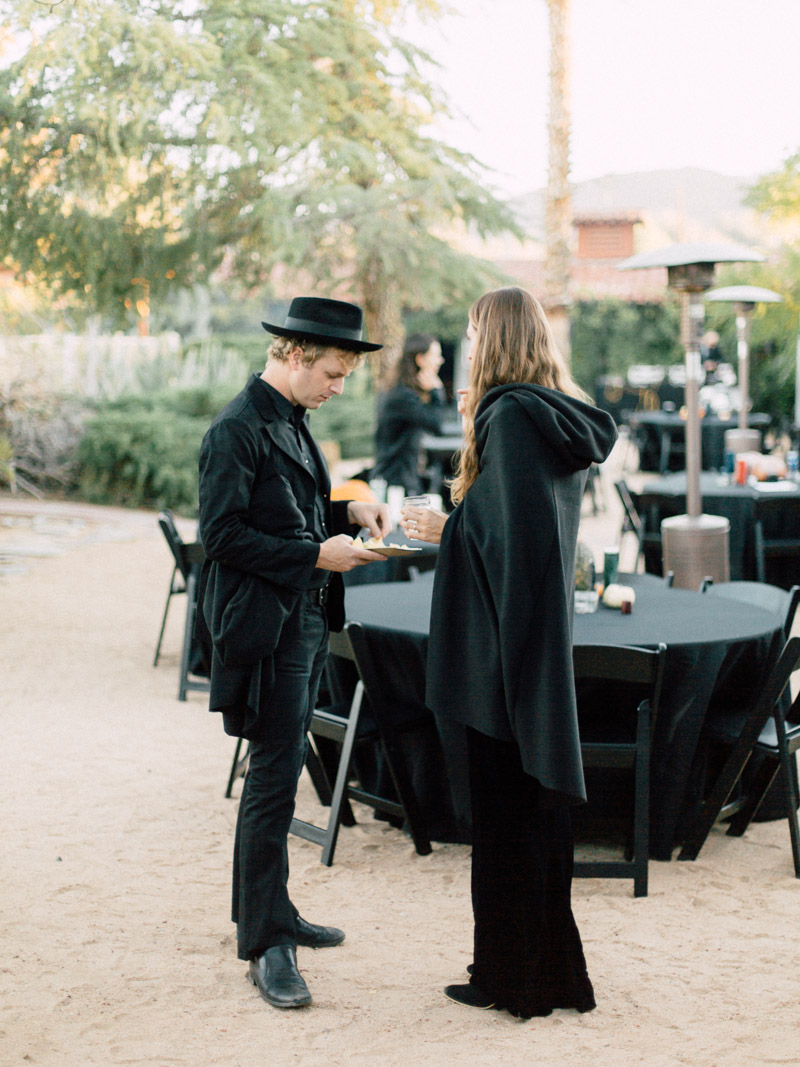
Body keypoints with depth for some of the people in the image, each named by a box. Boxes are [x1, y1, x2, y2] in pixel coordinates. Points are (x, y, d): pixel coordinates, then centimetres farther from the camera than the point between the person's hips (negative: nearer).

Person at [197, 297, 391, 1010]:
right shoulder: (238, 429, -15)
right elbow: (223, 534, -19)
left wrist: (350, 511, 7)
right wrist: (317, 554, -18)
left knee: (278, 770, 17)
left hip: (306, 619, 10)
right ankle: (265, 943, 0)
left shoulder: (291, 421, 14)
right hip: (264, 624, -9)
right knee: (275, 777, -7)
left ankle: (267, 909, 29)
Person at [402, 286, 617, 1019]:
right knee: (540, 797, 16)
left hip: (507, 638, -9)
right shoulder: (563, 419, 10)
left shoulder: (510, 417, -17)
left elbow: (507, 531, -22)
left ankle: (515, 978, 12)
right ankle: (552, 970, 26)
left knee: (507, 803, 1)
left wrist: (446, 529, -7)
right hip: (546, 634, 9)